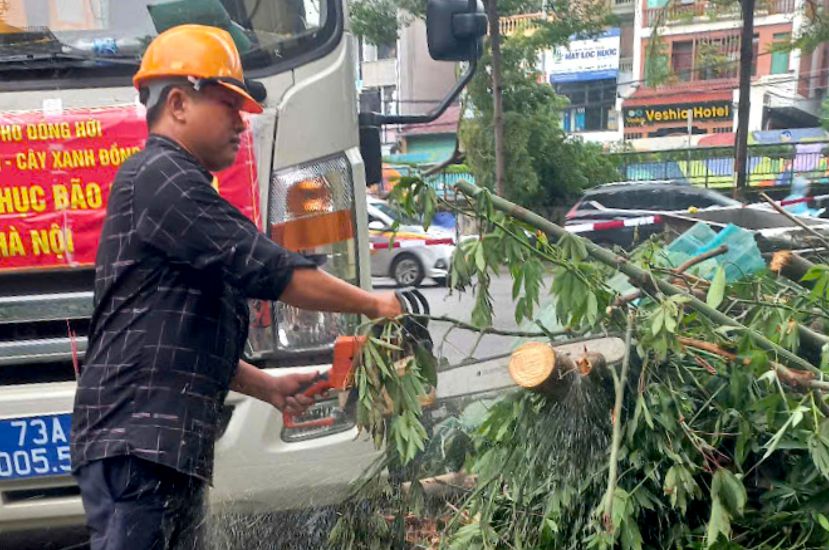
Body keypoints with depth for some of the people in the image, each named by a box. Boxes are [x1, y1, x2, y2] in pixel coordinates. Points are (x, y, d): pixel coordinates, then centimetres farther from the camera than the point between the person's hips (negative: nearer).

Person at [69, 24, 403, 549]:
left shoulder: (177, 187, 22)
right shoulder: (160, 176, -10)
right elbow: (266, 268, -18)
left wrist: (267, 386, 18)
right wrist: (372, 303, -6)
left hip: (170, 447, 10)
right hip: (134, 443, -10)